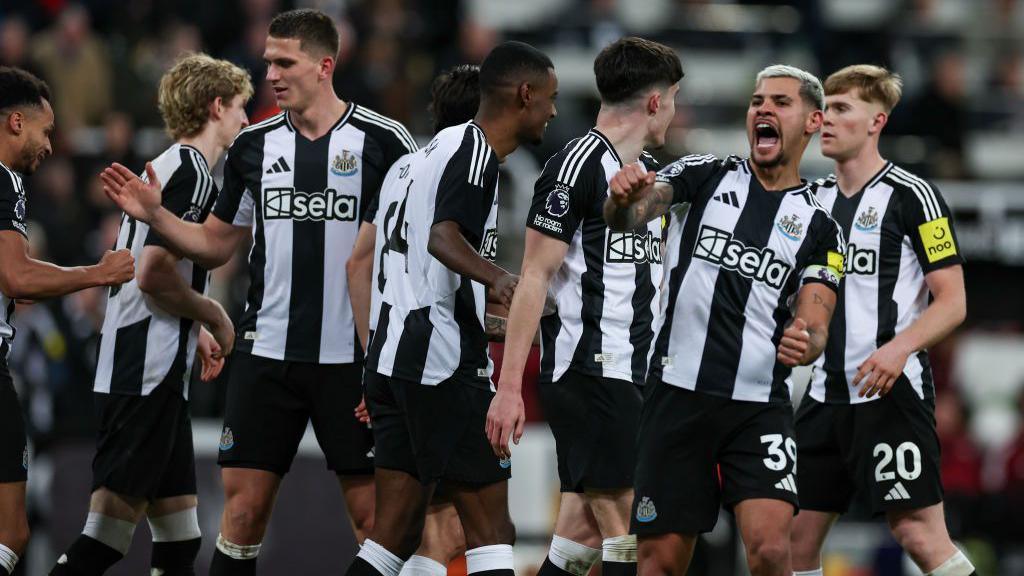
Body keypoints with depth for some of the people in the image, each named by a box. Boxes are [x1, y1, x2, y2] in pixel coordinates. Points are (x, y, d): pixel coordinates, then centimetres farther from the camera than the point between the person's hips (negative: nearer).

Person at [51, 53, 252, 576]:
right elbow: (154, 274, -20)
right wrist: (213, 317, -5)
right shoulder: (192, 170, -11)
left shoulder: (166, 167, 20)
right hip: (147, 380, -10)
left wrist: (196, 333, 21)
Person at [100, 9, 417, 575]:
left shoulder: (384, 141, -4)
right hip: (266, 353, 3)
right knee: (242, 509, 1)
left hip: (353, 356, -3)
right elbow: (215, 245, 17)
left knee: (373, 513, -1)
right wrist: (154, 215, 1)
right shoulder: (254, 145, 9)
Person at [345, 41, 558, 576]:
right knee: (491, 529, -7)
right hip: (442, 361, -10)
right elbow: (444, 237, -27)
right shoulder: (474, 149, -9)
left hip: (392, 354, 10)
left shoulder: (435, 149, 21)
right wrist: (495, 276, -45)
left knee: (395, 533, 8)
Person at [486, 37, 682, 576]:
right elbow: (533, 278, -12)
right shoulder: (577, 165, -10)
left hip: (634, 377, 9)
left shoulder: (652, 172, 17)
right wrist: (508, 386, -17)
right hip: (588, 372, -9)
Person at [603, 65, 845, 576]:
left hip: (760, 406, 0)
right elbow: (628, 216, -7)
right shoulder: (704, 176, 8)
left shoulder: (820, 228, 8)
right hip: (677, 394, 0)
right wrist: (622, 201, -32)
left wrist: (805, 343, -24)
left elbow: (815, 325, 1)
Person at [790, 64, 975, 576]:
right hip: (826, 393, 7)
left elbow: (953, 302, -9)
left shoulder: (912, 196, -6)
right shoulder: (814, 198, 14)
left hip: (891, 392, -7)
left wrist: (899, 347, -24)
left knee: (919, 535, -13)